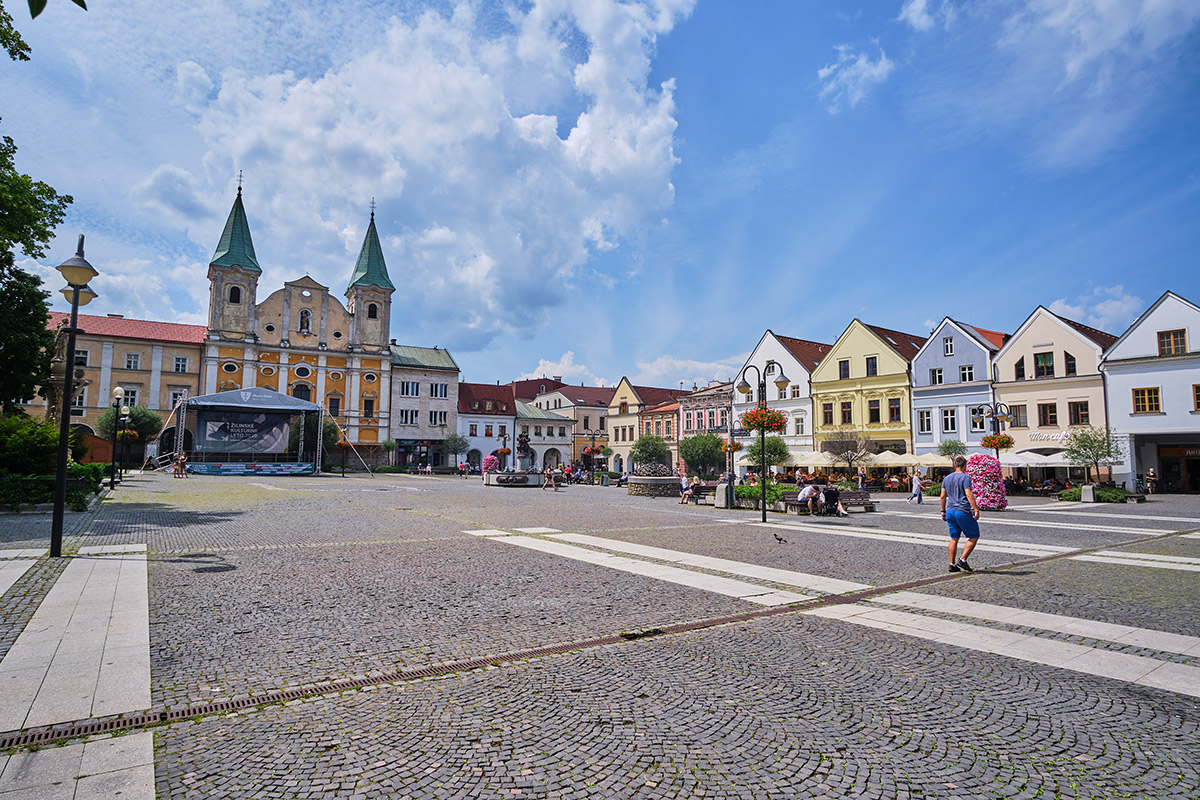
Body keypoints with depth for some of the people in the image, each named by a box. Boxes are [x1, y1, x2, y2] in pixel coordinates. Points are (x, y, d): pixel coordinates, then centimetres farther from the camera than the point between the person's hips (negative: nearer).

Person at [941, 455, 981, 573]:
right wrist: (976, 509, -14)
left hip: (950, 511, 7)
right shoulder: (965, 477, -8)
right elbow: (969, 495, -16)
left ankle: (952, 565, 10)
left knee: (954, 538, 11)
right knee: (974, 536, 6)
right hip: (963, 512, -7)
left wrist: (943, 511, 20)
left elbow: (943, 496, 14)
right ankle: (962, 560, 0)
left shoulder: (946, 478, 12)